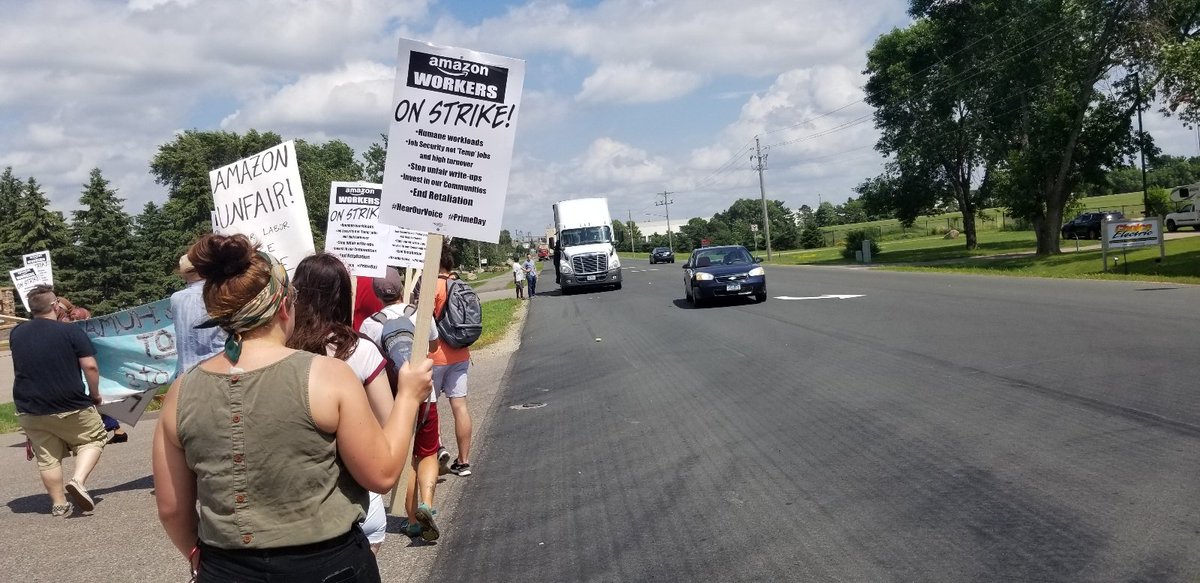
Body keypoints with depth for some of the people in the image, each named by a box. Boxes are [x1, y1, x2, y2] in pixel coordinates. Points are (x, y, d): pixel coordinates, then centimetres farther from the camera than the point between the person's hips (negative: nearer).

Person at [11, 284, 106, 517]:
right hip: (70, 407, -4)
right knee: (94, 438, 14)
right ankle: (79, 480, -7)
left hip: (29, 411, 4)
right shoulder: (70, 331, -12)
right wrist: (95, 394, -1)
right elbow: (90, 366, -14)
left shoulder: (16, 334, 4)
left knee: (47, 458, 14)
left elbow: (18, 370, 20)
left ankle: (59, 504, 17)